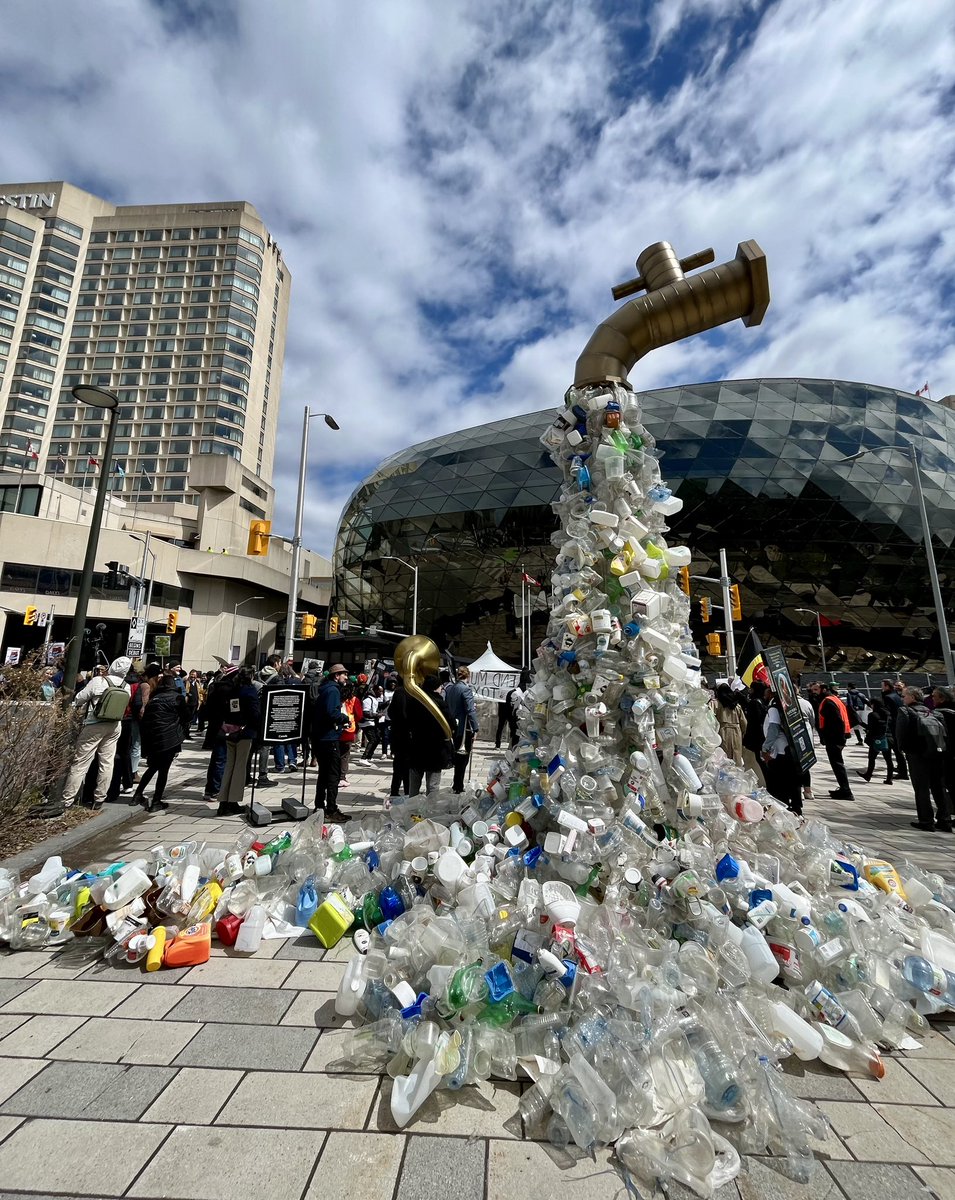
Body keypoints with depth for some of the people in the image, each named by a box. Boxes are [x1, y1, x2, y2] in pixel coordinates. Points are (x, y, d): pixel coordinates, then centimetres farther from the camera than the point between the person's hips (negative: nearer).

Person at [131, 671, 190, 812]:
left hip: (151, 738, 5)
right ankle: (156, 802, 9)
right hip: (169, 739, -5)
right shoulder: (177, 697, -4)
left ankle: (137, 795, 26)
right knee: (163, 769, 5)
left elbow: (144, 719, 11)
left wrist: (145, 740, 18)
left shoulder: (153, 698, 10)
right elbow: (187, 716, 1)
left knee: (153, 767, 24)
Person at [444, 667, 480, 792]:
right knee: (463, 758, 4)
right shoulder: (465, 689, -15)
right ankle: (458, 788, 9)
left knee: (458, 758, 19)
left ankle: (456, 786, 28)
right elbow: (471, 710, -19)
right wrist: (475, 728, -17)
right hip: (464, 729, -7)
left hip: (453, 728, 7)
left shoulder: (448, 688, 6)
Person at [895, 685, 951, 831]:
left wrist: (904, 749, 3)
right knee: (939, 788, 13)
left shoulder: (905, 711, -5)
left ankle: (926, 821, 4)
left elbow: (900, 733, -11)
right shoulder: (932, 713, 13)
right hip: (938, 754, 6)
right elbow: (944, 732, 8)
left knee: (921, 789, 1)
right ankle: (945, 820, 17)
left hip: (917, 755, -6)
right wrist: (943, 749, 13)